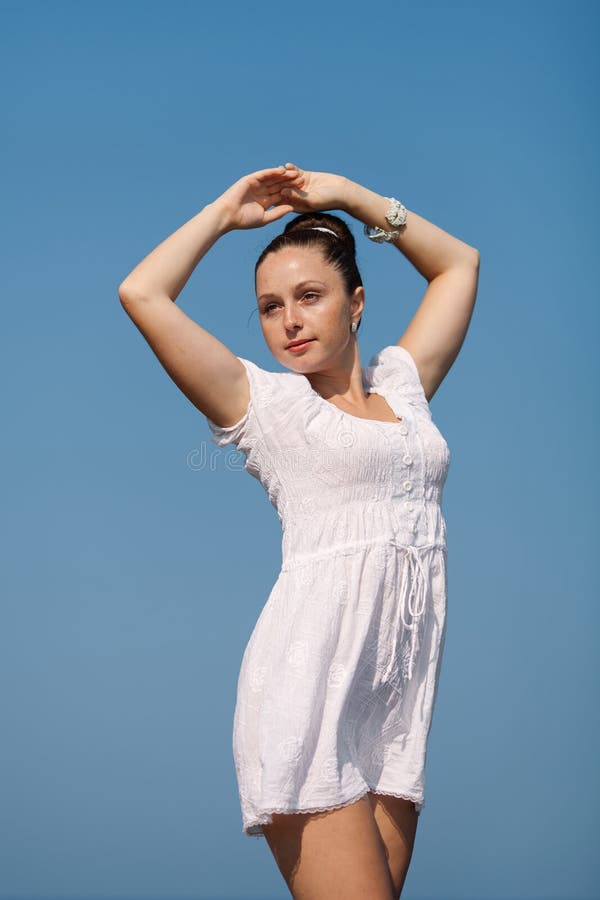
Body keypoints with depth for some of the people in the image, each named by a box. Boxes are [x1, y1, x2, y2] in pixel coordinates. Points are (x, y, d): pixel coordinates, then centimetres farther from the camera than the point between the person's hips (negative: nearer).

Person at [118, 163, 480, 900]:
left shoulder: (402, 382, 20)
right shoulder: (263, 401, 8)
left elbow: (459, 263, 31)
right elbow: (141, 294, -1)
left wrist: (350, 196, 25)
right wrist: (226, 212, 12)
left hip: (399, 695, 5)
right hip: (309, 677, -5)